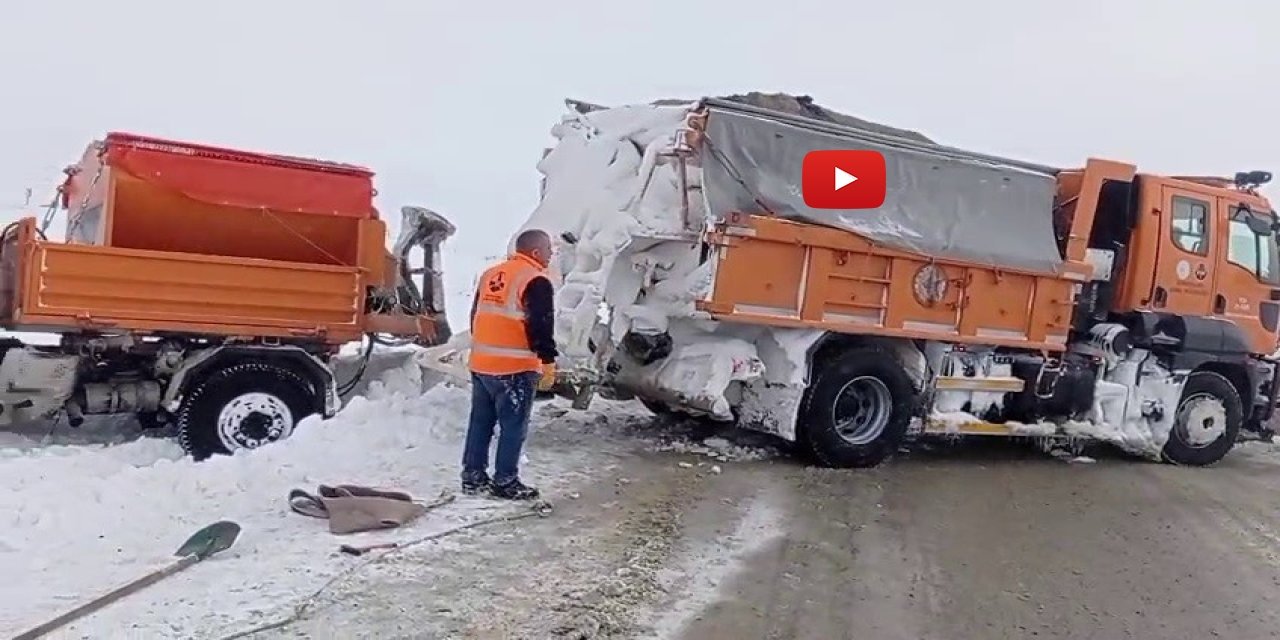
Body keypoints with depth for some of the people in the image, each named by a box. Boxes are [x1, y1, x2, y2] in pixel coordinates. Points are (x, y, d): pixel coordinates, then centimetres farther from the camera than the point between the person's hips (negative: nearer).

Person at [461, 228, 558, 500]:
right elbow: (542, 327, -17)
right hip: (514, 368, -8)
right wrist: (549, 362, -12)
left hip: (481, 363, 8)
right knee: (513, 426, 1)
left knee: (481, 422, 14)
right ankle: (505, 482, 6)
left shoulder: (490, 274, 14)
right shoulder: (536, 282, -12)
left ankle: (473, 477, 20)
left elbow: (476, 316, 20)